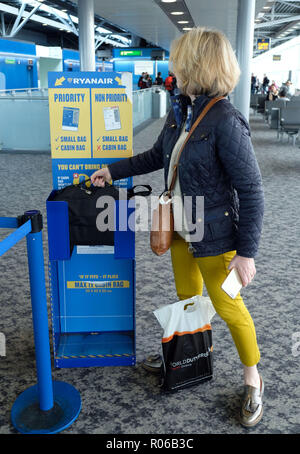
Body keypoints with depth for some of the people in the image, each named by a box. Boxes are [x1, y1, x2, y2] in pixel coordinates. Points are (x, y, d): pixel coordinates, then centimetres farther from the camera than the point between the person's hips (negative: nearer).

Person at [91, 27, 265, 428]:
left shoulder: (225, 121, -23)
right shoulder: (180, 112, 1)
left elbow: (251, 191, -21)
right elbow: (157, 156, 17)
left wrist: (247, 251, -20)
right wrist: (113, 171, 17)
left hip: (214, 236, -7)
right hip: (181, 230, 7)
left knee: (227, 305, 8)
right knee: (187, 298, 22)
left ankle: (253, 381, 31)